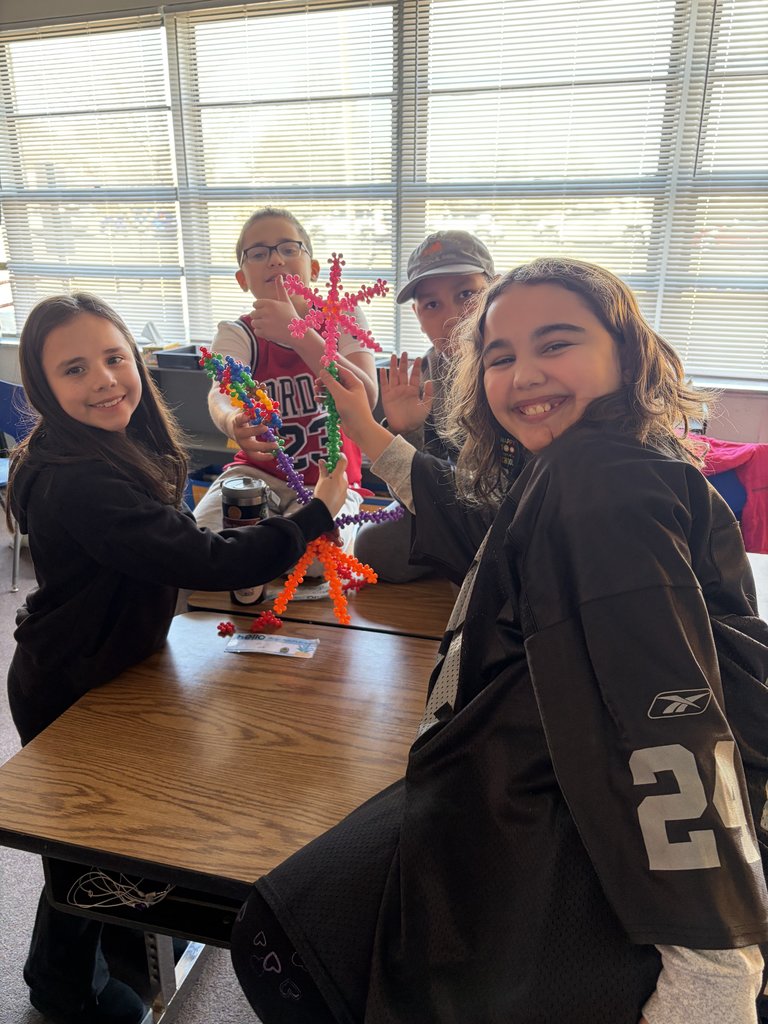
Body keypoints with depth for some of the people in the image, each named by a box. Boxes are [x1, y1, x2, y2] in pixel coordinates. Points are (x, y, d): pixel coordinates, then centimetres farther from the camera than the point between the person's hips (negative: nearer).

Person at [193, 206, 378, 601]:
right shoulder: (238, 334, -3)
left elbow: (365, 398, -21)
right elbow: (221, 392, -24)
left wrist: (296, 332, -31)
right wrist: (232, 422, -50)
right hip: (259, 468, 1)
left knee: (313, 557, -28)